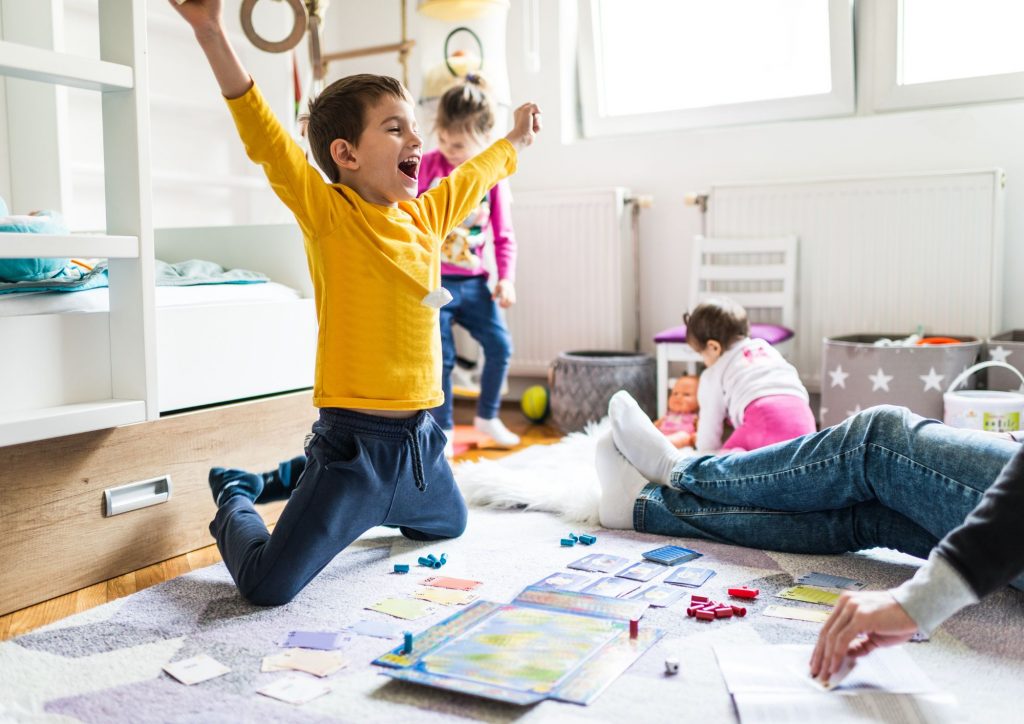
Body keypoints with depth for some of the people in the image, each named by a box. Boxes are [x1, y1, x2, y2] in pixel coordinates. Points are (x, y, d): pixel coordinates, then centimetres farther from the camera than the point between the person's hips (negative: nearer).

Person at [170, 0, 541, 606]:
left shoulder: (427, 216, 8)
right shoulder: (328, 213, -11)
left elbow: (475, 176, 26)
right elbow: (267, 140, -23)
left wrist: (516, 140, 43)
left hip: (421, 437, 7)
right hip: (354, 438, -7)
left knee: (449, 526, 32)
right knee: (267, 587, -11)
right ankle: (235, 500, 23)